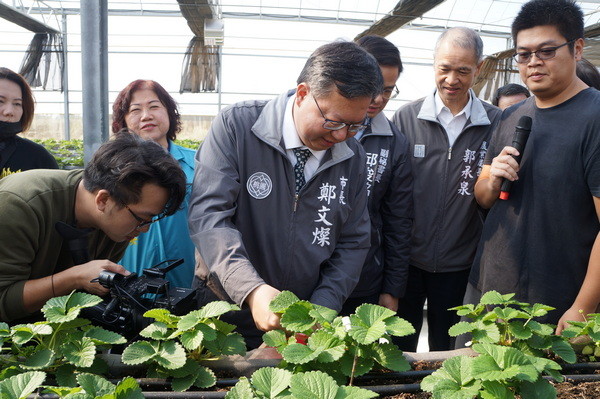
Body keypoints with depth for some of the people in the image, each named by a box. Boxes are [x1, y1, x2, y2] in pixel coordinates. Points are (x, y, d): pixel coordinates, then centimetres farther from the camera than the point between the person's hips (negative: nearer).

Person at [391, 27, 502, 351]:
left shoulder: (495, 123, -1)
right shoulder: (406, 117, -2)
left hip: (459, 262, 1)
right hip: (408, 258, 0)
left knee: (446, 352, 17)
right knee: (399, 349, 13)